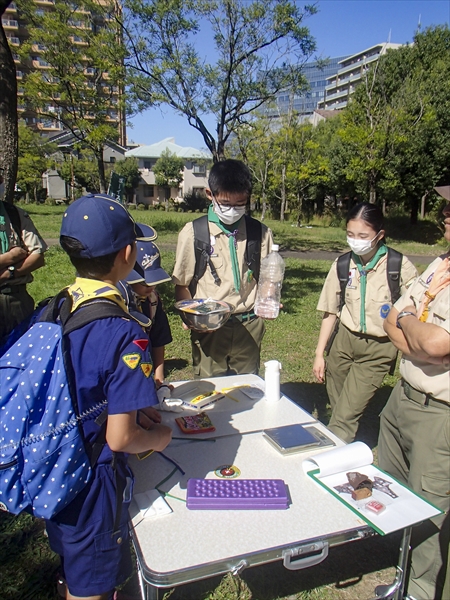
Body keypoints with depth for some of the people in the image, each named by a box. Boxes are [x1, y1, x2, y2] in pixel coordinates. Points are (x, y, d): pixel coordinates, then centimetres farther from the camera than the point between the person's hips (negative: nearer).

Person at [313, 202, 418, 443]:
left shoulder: (400, 266, -13)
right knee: (339, 410, 13)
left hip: (378, 350, -3)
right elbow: (330, 311, 4)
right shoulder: (342, 265, -2)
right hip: (344, 341, 3)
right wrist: (319, 354, 5)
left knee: (345, 417, -6)